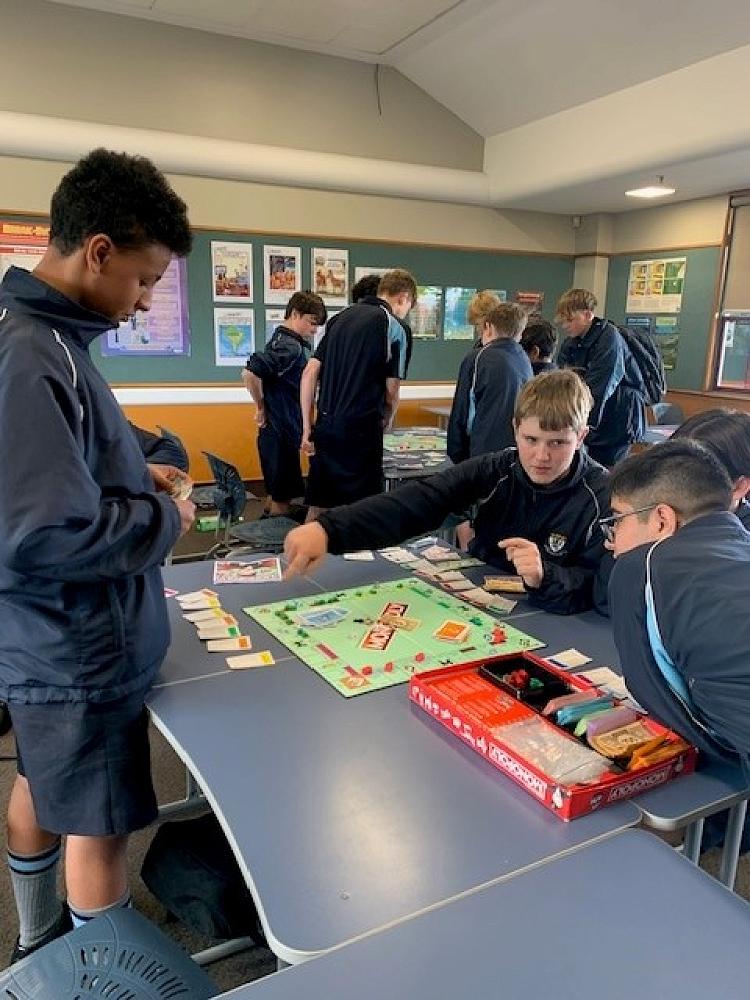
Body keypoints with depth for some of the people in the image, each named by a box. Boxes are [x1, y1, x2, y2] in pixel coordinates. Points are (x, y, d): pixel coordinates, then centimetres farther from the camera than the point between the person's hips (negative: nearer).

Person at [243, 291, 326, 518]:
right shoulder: (290, 347, -19)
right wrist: (261, 407, -15)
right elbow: (249, 374, -29)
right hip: (280, 433, -10)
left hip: (285, 430, 10)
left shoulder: (283, 341, 13)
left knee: (277, 494, 20)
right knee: (282, 498, -2)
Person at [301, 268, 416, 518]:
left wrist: (307, 428, 11)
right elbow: (391, 392, -2)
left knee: (318, 506, 13)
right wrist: (387, 420, 19)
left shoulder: (340, 317, 13)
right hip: (360, 431, -6)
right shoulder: (392, 326, -4)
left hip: (325, 427, 6)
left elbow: (309, 373, 9)